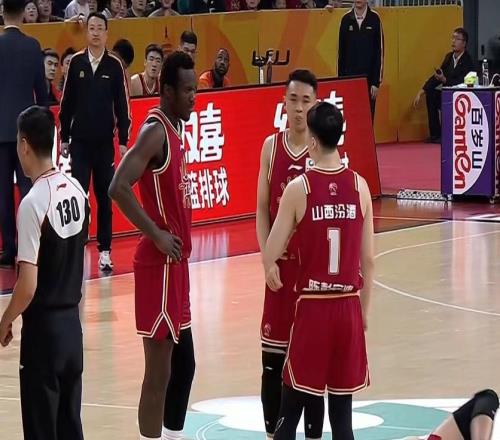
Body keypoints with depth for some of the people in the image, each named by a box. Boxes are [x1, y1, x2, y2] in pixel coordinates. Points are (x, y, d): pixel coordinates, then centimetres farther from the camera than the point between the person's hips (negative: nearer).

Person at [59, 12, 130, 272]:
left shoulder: (114, 66, -2)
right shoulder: (76, 63, 1)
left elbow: (122, 105, 0)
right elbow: (67, 102, 5)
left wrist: (123, 140, -3)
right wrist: (64, 138, 5)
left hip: (105, 142, 0)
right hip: (79, 141, 0)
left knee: (105, 197, 4)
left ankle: (104, 251, 10)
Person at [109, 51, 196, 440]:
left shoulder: (174, 130, 12)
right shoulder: (155, 132, -17)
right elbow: (119, 188, -28)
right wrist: (157, 235, -23)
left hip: (176, 261, 10)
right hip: (160, 264, -10)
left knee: (184, 364, 17)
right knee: (159, 373, -5)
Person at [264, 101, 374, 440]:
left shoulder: (299, 188, -9)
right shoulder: (359, 186, -1)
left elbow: (271, 255, -6)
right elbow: (368, 259, 3)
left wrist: (270, 269, 17)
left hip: (312, 307, -2)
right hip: (348, 306, 2)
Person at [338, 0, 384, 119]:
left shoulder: (374, 19, -4)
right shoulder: (346, 20, 3)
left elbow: (379, 52, -4)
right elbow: (341, 52, 8)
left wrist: (376, 82, -7)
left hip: (368, 78, -2)